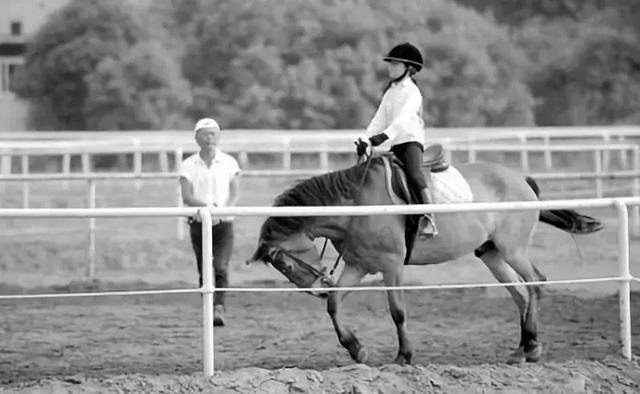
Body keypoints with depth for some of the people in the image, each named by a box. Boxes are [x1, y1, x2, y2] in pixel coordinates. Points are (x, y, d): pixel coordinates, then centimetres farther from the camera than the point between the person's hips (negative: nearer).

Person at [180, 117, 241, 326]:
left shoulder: (229, 162, 5)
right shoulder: (189, 165, 4)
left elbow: (235, 192, -3)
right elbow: (187, 196, -7)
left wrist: (225, 209, -24)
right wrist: (206, 206, -25)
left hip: (223, 223, -1)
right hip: (199, 223, 1)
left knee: (221, 267, -17)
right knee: (204, 271, 5)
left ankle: (219, 308, -25)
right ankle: (208, 310, 15)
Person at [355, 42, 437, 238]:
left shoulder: (412, 91, -7)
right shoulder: (390, 92, 17)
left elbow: (404, 118, -22)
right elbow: (379, 119, 13)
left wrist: (385, 135, -35)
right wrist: (364, 140, -2)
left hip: (411, 140, -9)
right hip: (395, 144, 9)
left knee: (414, 175, -30)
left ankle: (429, 220, -41)